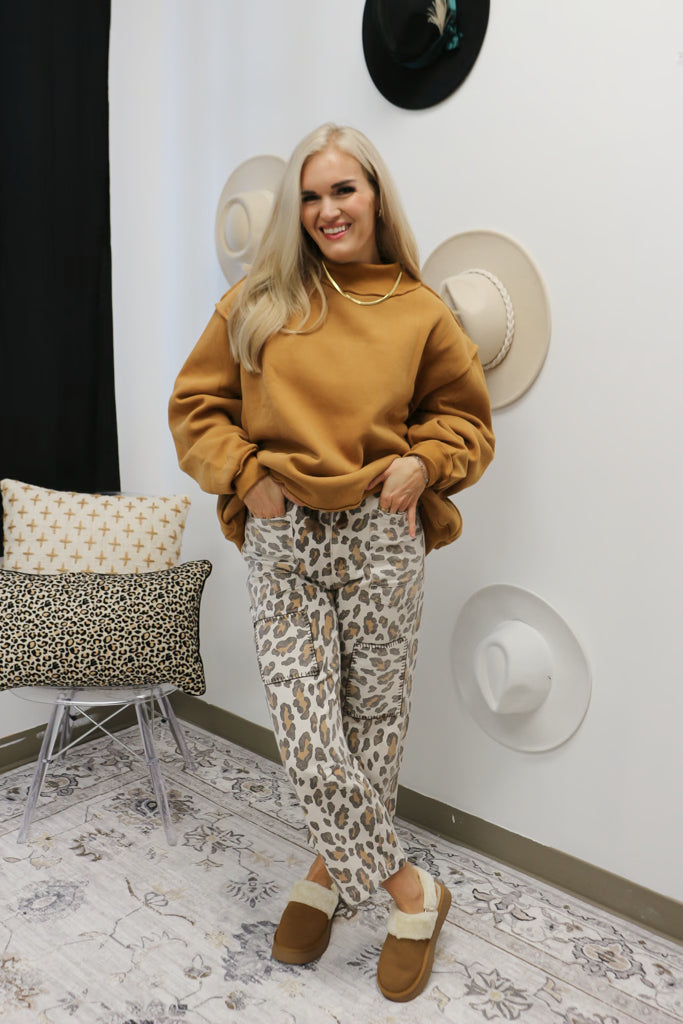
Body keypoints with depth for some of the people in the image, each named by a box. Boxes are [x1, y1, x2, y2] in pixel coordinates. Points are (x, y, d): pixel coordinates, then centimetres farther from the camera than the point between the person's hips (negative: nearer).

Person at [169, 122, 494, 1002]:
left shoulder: (420, 311, 4)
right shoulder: (255, 303, 5)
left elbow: (465, 417, 12)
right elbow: (196, 406, 9)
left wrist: (422, 464, -7)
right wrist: (245, 474, -6)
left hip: (380, 539, 1)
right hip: (282, 541, 0)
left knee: (374, 719, 10)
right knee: (304, 731, -4)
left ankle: (333, 866, 35)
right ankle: (411, 891, 17)